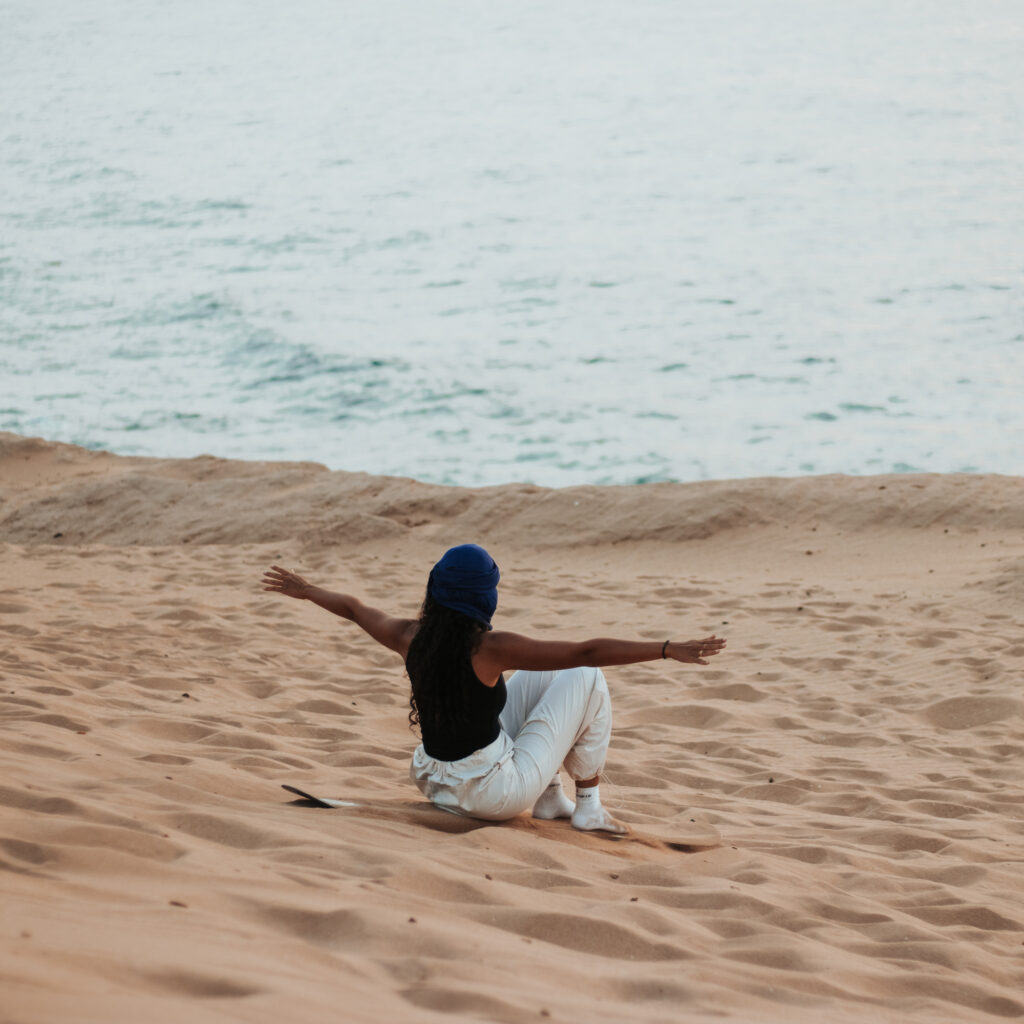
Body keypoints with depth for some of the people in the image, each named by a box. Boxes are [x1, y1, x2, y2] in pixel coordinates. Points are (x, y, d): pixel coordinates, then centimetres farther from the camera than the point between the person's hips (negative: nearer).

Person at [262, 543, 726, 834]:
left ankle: (549, 798, 28)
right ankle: (588, 807, 14)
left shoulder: (410, 638, -7)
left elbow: (355, 609, 14)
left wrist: (304, 590, 33)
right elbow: (588, 652, -26)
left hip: (439, 785, 7)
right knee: (586, 679, 4)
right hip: (496, 793, -7)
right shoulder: (491, 649, -24)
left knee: (538, 676, 22)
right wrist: (669, 649, -24)